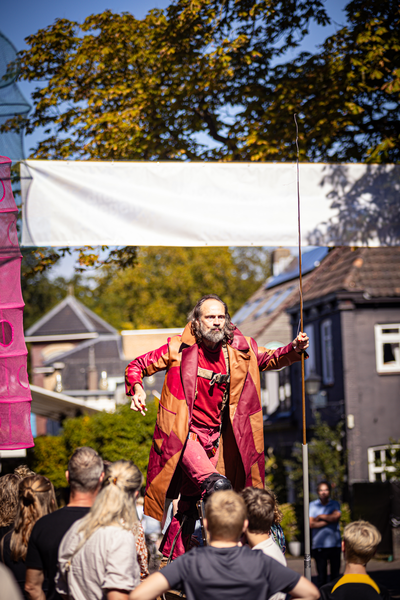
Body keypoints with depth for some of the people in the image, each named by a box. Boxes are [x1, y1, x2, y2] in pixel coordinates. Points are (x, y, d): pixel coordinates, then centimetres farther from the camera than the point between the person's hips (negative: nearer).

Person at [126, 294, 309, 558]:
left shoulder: (238, 350, 3)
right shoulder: (179, 348, -6)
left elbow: (271, 359, 17)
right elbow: (137, 365, 3)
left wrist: (294, 349, -3)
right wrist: (136, 388, -17)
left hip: (213, 438, 5)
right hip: (183, 434, -4)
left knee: (189, 503, 12)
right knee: (219, 486, -27)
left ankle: (172, 559, 24)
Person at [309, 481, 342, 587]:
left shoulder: (335, 504, 10)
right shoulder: (312, 505, 8)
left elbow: (337, 516, -10)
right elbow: (311, 524, -4)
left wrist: (320, 517, -2)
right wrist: (328, 520, -6)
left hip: (334, 544, 1)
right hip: (319, 545, -1)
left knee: (335, 574, 1)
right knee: (321, 575, 0)